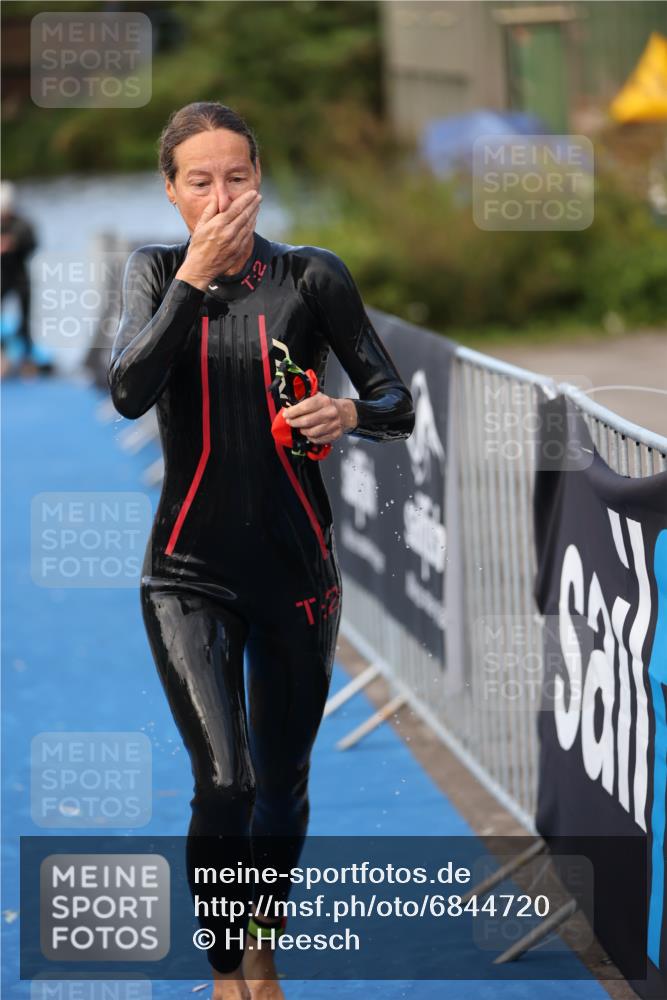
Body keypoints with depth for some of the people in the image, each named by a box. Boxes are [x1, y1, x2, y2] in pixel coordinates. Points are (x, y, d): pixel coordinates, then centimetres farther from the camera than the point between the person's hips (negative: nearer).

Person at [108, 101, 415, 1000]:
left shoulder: (312, 277, -3)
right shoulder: (156, 273, 1)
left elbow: (399, 408, -2)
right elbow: (129, 392, -16)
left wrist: (351, 413, -24)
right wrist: (194, 276, -21)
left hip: (297, 570, 1)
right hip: (191, 574, -1)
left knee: (283, 786, 13)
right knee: (225, 784, -16)